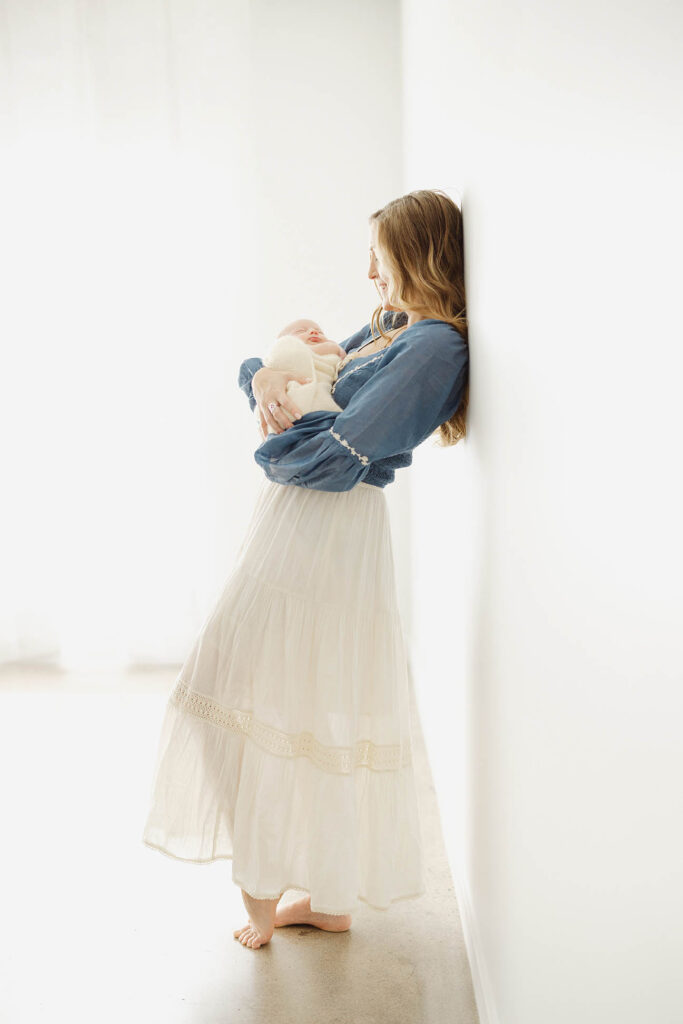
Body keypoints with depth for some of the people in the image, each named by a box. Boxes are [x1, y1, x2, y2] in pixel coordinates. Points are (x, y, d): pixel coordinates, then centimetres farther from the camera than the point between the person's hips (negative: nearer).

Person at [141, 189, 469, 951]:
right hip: (294, 524, 10)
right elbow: (261, 364, 17)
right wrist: (266, 377, -7)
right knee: (318, 717, 15)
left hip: (328, 537, -10)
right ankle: (330, 898, 30)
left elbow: (336, 457, -23)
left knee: (270, 700, 0)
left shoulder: (434, 345, -16)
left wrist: (273, 451, -3)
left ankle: (260, 906, 19)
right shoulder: (388, 329, 14)